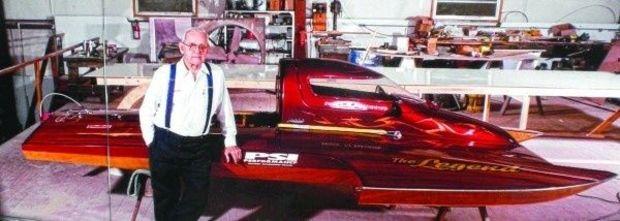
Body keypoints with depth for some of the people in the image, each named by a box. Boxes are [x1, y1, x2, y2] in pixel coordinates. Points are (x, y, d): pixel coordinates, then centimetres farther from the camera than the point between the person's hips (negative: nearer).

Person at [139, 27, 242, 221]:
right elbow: (146, 110, 2)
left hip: (199, 147, 2)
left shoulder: (216, 75, -2)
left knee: (197, 198, 9)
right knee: (166, 200, 14)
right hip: (165, 145, -1)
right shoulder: (165, 73, -7)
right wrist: (151, 142, 1)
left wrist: (230, 142, 13)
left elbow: (225, 110, 9)